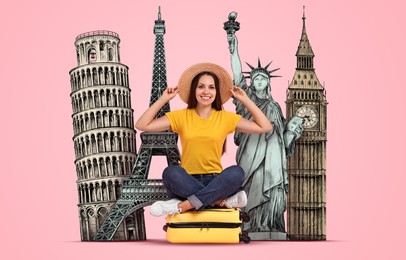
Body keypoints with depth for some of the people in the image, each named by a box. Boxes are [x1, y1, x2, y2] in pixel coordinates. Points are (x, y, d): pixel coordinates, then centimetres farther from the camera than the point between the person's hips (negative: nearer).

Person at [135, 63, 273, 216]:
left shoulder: (226, 118, 7)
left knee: (236, 172, -32)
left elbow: (265, 127, 3)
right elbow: (142, 125, 0)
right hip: (187, 183, -1)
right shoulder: (181, 116, 6)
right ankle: (223, 201, -31)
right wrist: (163, 99, 0)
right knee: (171, 172, -34)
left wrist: (245, 100, 5)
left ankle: (182, 206, -34)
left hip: (215, 182, 1)